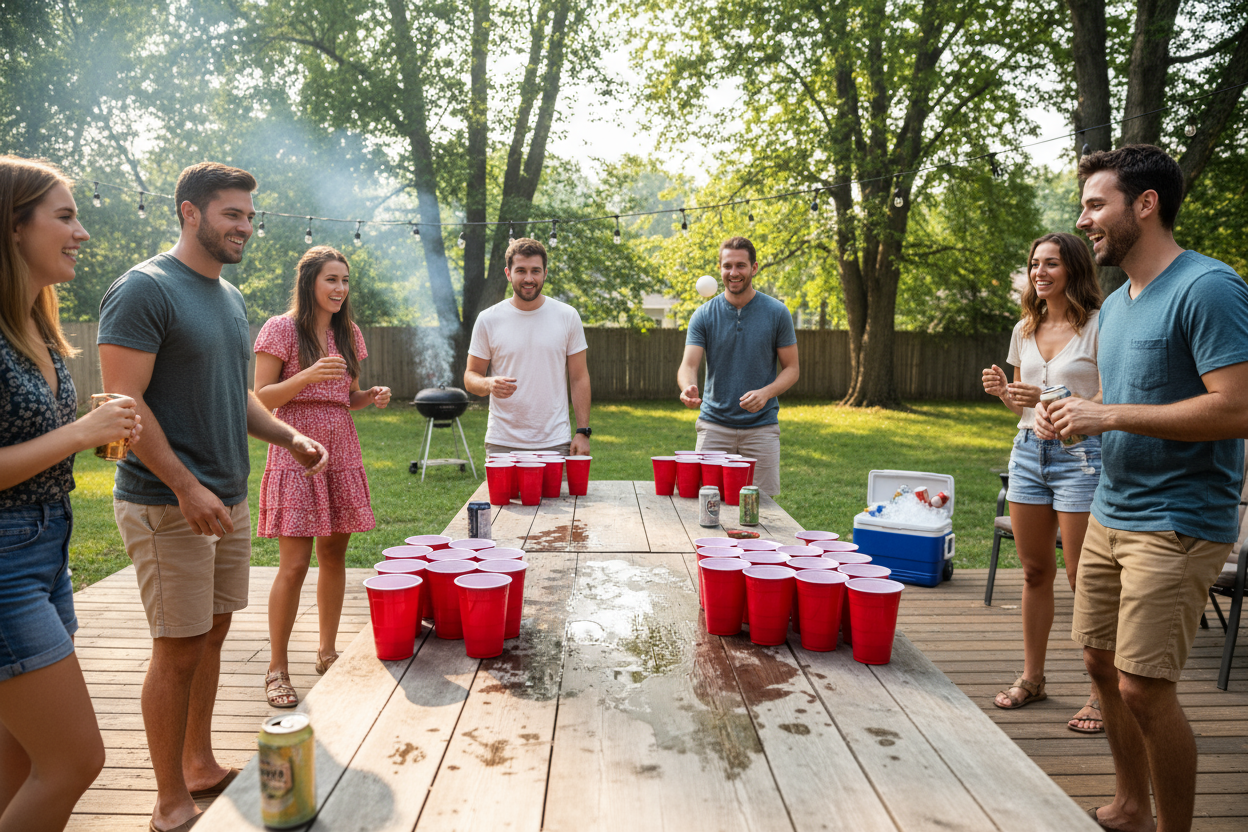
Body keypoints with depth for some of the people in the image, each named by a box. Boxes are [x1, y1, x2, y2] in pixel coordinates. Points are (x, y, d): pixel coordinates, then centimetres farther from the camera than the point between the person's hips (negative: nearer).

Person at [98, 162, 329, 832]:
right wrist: (187, 488, -21)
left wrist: (288, 436, 6)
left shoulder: (230, 297, 14)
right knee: (178, 649, 0)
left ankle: (201, 767, 30)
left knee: (211, 633, 15)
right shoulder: (145, 289, -12)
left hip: (227, 499, 8)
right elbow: (124, 402, -18)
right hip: (166, 505, -8)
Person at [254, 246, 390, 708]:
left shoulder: (349, 333, 12)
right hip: (296, 455, -6)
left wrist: (372, 396, -2)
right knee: (295, 564, -6)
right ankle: (277, 667, 9)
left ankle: (327, 651, 25)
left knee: (334, 554, 10)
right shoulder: (281, 329, -6)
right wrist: (309, 375, -22)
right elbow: (260, 399, -9)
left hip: (342, 453, 6)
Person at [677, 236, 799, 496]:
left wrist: (766, 392, -18)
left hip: (762, 426, 0)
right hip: (714, 424, 1)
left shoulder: (777, 313, 0)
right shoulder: (703, 315, 0)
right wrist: (687, 388, -31)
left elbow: (791, 368, 2)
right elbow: (688, 365, -7)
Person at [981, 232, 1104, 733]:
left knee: (1084, 580, -3)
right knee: (1034, 572, 11)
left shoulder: (1099, 325, -5)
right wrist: (1004, 392, -2)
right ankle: (1031, 678, 23)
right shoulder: (1024, 330, 13)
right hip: (1028, 451, 6)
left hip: (1081, 453, -6)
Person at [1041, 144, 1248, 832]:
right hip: (1110, 513, 9)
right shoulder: (1115, 304, 14)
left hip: (1176, 524, -9)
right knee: (1102, 665, 14)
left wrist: (1107, 415, -20)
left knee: (1143, 687, -6)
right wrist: (1073, 416, 3)